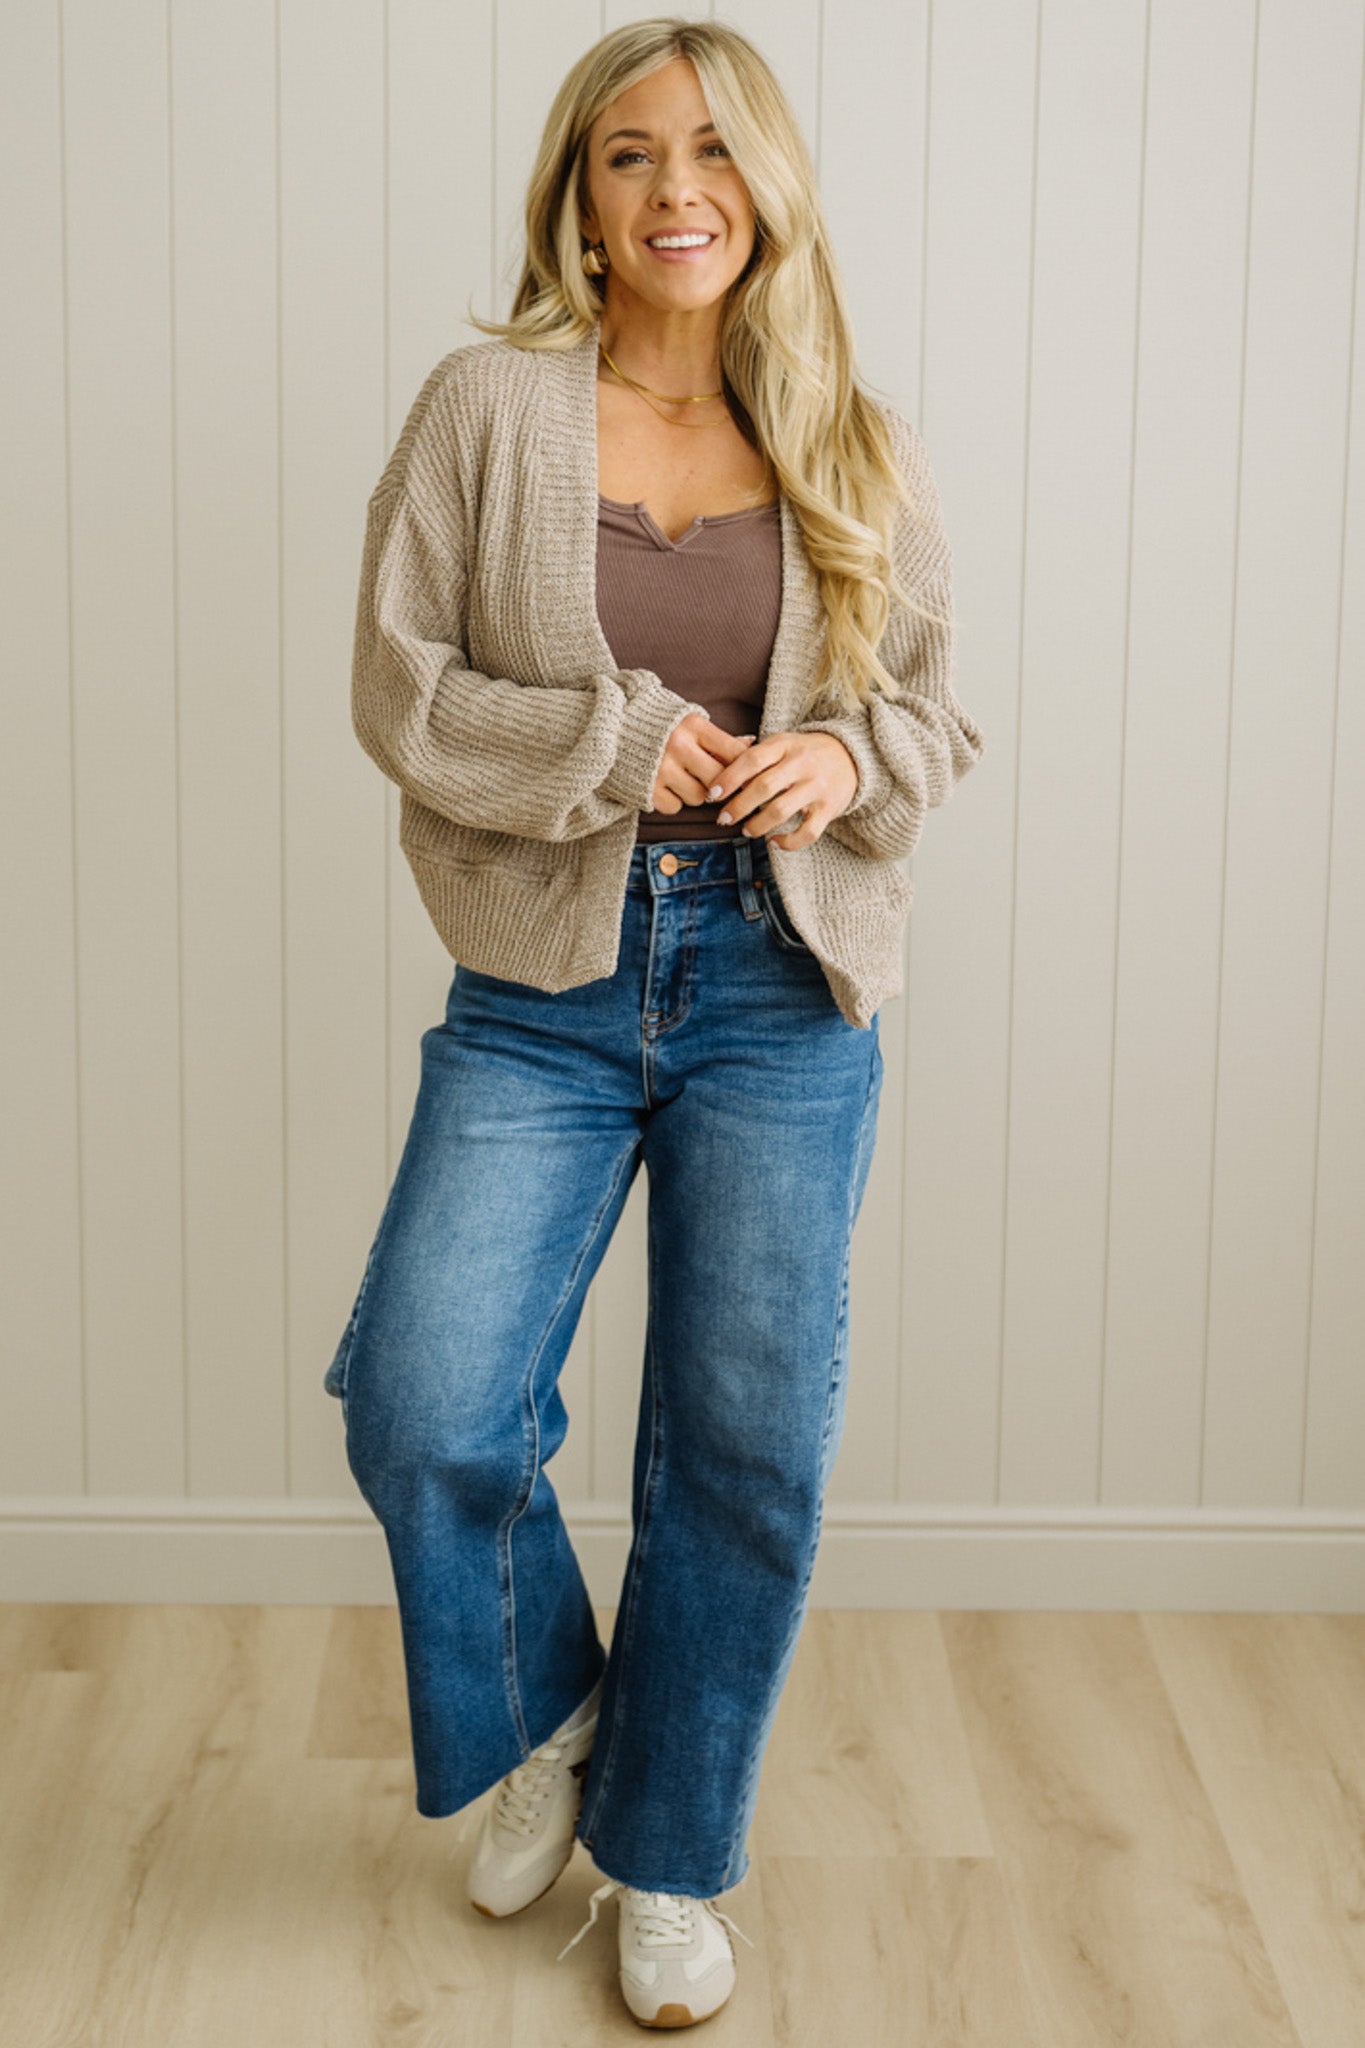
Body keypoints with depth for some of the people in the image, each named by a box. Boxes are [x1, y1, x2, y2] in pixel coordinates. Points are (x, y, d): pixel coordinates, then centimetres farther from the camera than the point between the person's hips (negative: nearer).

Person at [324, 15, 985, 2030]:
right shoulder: (490, 407, -1)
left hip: (783, 993, 1)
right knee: (422, 1409, -10)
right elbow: (399, 683, -2)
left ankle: (670, 1856, 27)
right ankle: (541, 1713, 24)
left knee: (750, 1449, 5)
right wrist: (616, 740, -15)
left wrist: (849, 757, -12)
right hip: (546, 988, -1)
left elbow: (935, 705, 11)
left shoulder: (856, 446, 5)